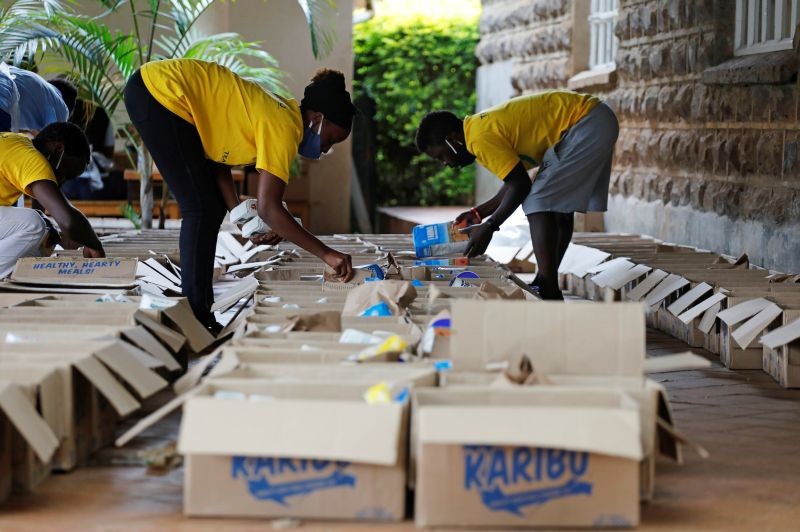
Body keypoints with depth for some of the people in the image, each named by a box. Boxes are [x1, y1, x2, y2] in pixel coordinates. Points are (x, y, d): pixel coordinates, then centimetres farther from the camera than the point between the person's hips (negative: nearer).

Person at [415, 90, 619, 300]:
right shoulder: (484, 126, 14)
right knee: (560, 203, 16)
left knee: (538, 202, -11)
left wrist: (488, 227, -9)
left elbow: (521, 185, -17)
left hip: (586, 123, -10)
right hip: (596, 119, 10)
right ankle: (545, 284, 23)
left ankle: (550, 294, -14)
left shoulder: (482, 137, -16)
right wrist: (479, 213, 20)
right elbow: (515, 181, 20)